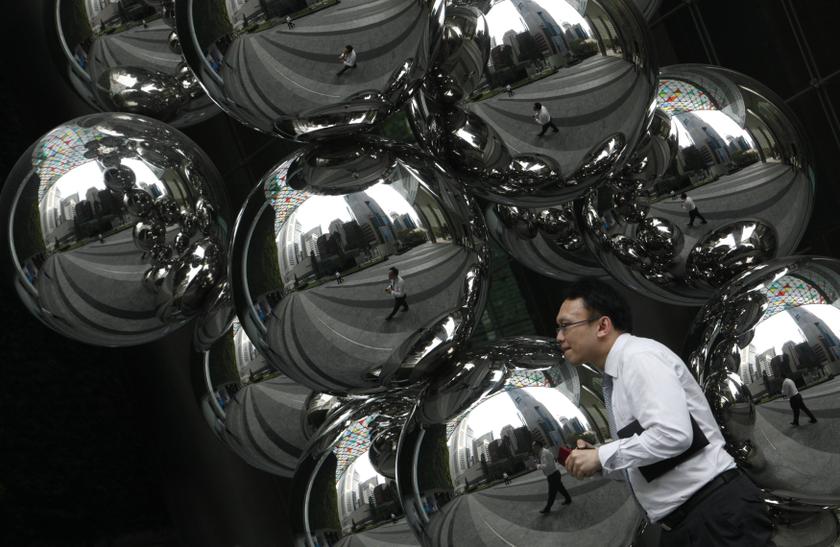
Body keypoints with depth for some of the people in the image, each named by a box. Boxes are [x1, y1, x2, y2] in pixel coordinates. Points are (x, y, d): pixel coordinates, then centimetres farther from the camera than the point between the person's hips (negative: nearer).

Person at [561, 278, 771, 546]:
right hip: (679, 523, 10)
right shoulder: (615, 379, 16)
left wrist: (602, 456, -15)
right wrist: (600, 462, 7)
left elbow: (673, 434, -26)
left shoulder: (639, 356, -11)